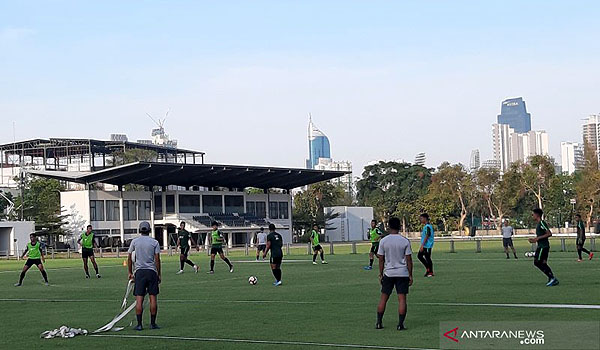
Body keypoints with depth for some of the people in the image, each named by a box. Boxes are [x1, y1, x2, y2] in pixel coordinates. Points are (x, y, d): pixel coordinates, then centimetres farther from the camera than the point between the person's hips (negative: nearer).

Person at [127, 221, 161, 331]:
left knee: (139, 299, -1)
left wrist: (130, 273, 14)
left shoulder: (134, 242, 4)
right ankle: (153, 323, 5)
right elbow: (157, 259, -1)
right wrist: (159, 274, 5)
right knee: (153, 298, 4)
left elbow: (129, 258, 6)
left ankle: (139, 324, -3)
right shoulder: (155, 242, 1)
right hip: (152, 271, -1)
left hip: (139, 272, 1)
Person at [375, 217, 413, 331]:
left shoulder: (383, 241, -3)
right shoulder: (405, 241, -5)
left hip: (388, 273, 1)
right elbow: (409, 259, -3)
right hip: (403, 273, -1)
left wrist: (381, 274, 10)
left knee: (384, 298, 10)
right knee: (402, 299, 1)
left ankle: (379, 323, 11)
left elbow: (381, 259, 0)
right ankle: (400, 324, -2)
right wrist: (410, 275, 4)